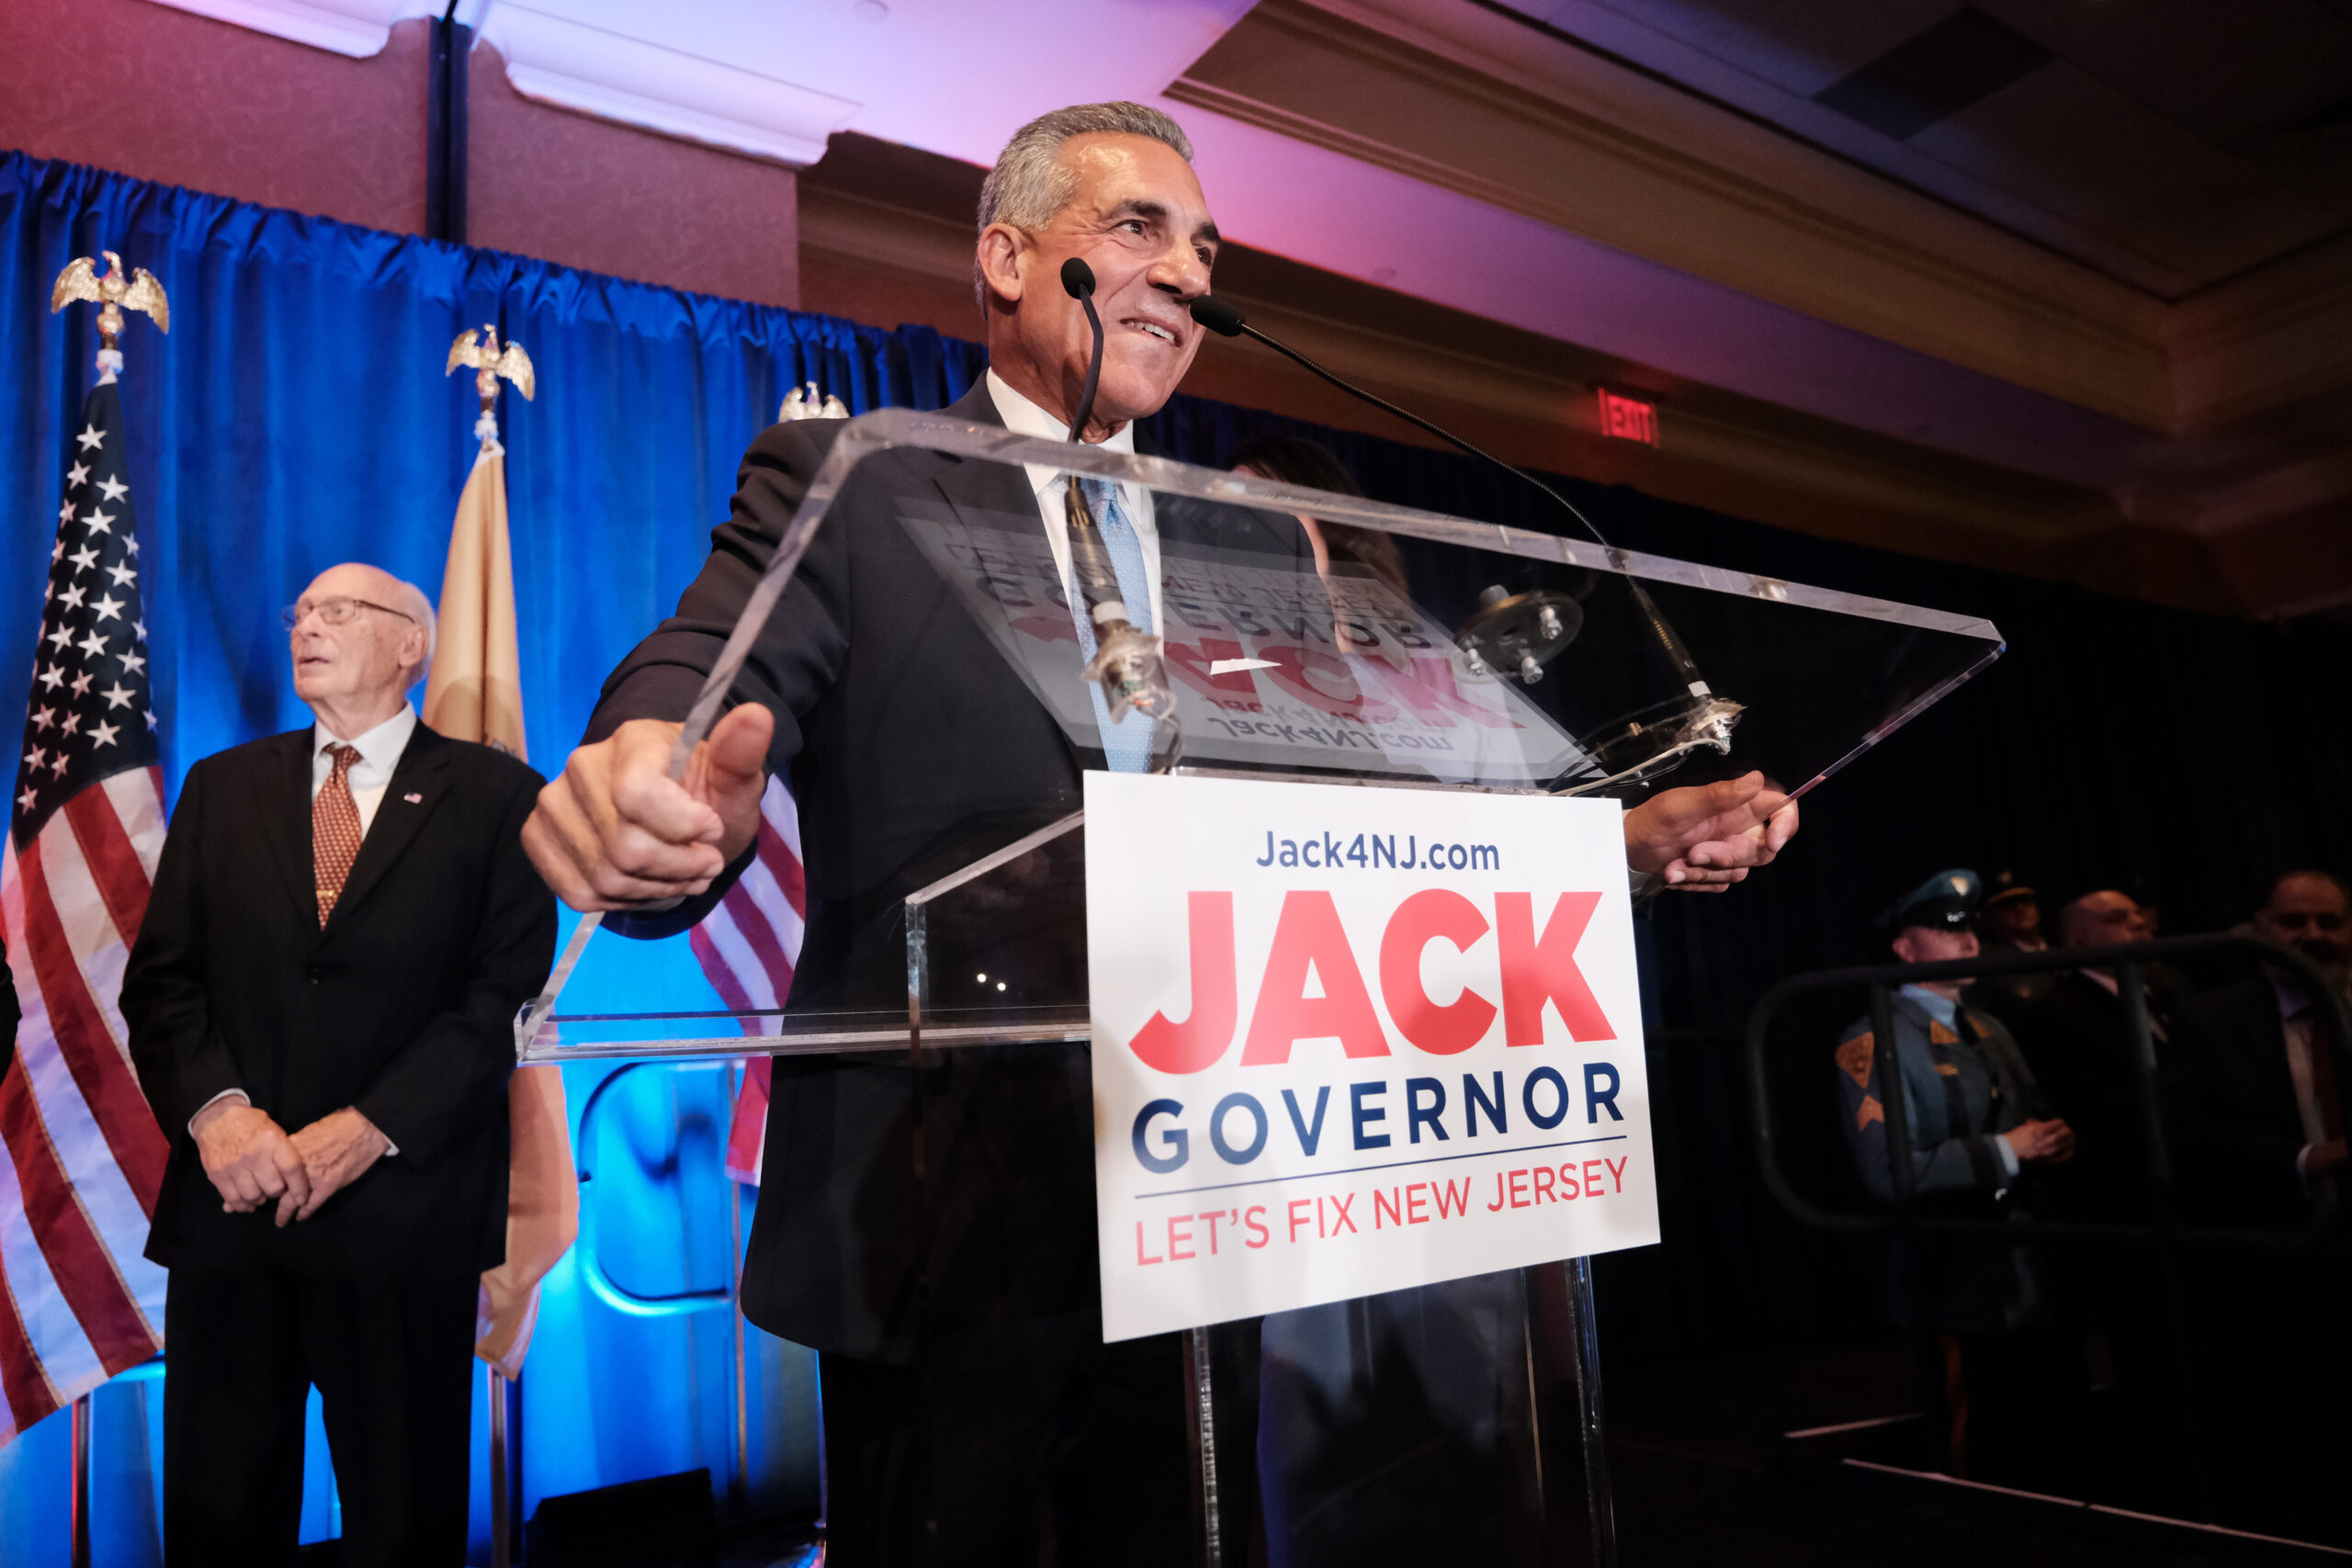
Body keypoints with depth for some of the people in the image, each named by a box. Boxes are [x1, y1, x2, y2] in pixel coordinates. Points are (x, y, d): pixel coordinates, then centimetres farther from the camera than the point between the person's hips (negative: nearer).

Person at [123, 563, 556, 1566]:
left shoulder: (494, 794, 2)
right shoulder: (222, 788, 14)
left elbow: (505, 988, -7)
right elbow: (160, 979, 6)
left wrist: (369, 1129, -16)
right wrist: (214, 1108, -12)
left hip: (404, 1205, -3)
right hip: (230, 1200, 3)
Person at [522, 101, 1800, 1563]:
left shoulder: (1260, 543, 12)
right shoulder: (841, 482, -1)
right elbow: (704, 686, -15)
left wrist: (1623, 837, -6)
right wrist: (659, 796, -39)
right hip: (944, 1224, -3)